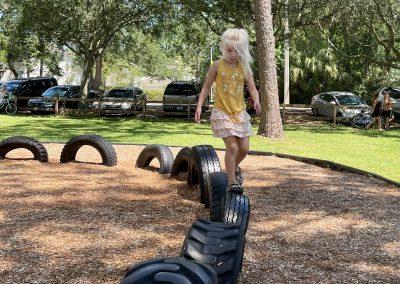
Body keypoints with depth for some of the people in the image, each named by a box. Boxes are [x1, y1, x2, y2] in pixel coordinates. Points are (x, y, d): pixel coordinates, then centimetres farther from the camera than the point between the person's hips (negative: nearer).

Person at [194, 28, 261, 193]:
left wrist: (256, 101, -23)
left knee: (244, 148, 6)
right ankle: (232, 182, -2)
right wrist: (199, 106, -6)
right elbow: (206, 87, 2)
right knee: (232, 146, -13)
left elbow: (252, 88, -2)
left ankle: (235, 167, 38)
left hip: (240, 113, 3)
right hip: (222, 112, -3)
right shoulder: (218, 66, -4)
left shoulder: (244, 68, 1)